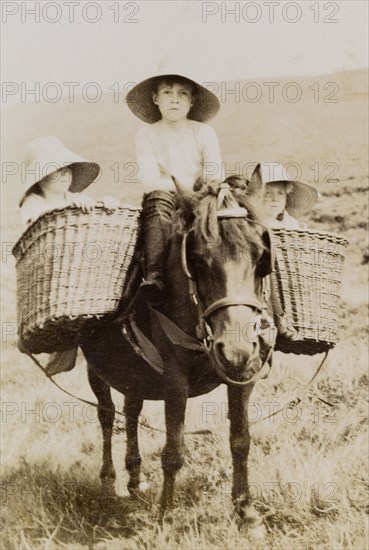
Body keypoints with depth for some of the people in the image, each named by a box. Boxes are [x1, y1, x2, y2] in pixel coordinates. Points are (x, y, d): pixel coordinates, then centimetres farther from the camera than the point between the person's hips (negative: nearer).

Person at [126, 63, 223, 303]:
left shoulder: (205, 133, 2)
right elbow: (150, 182, -10)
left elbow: (216, 180, -4)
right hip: (164, 198, -1)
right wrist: (191, 183, -17)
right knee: (158, 197, -35)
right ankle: (154, 276, -50)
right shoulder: (146, 135, 1)